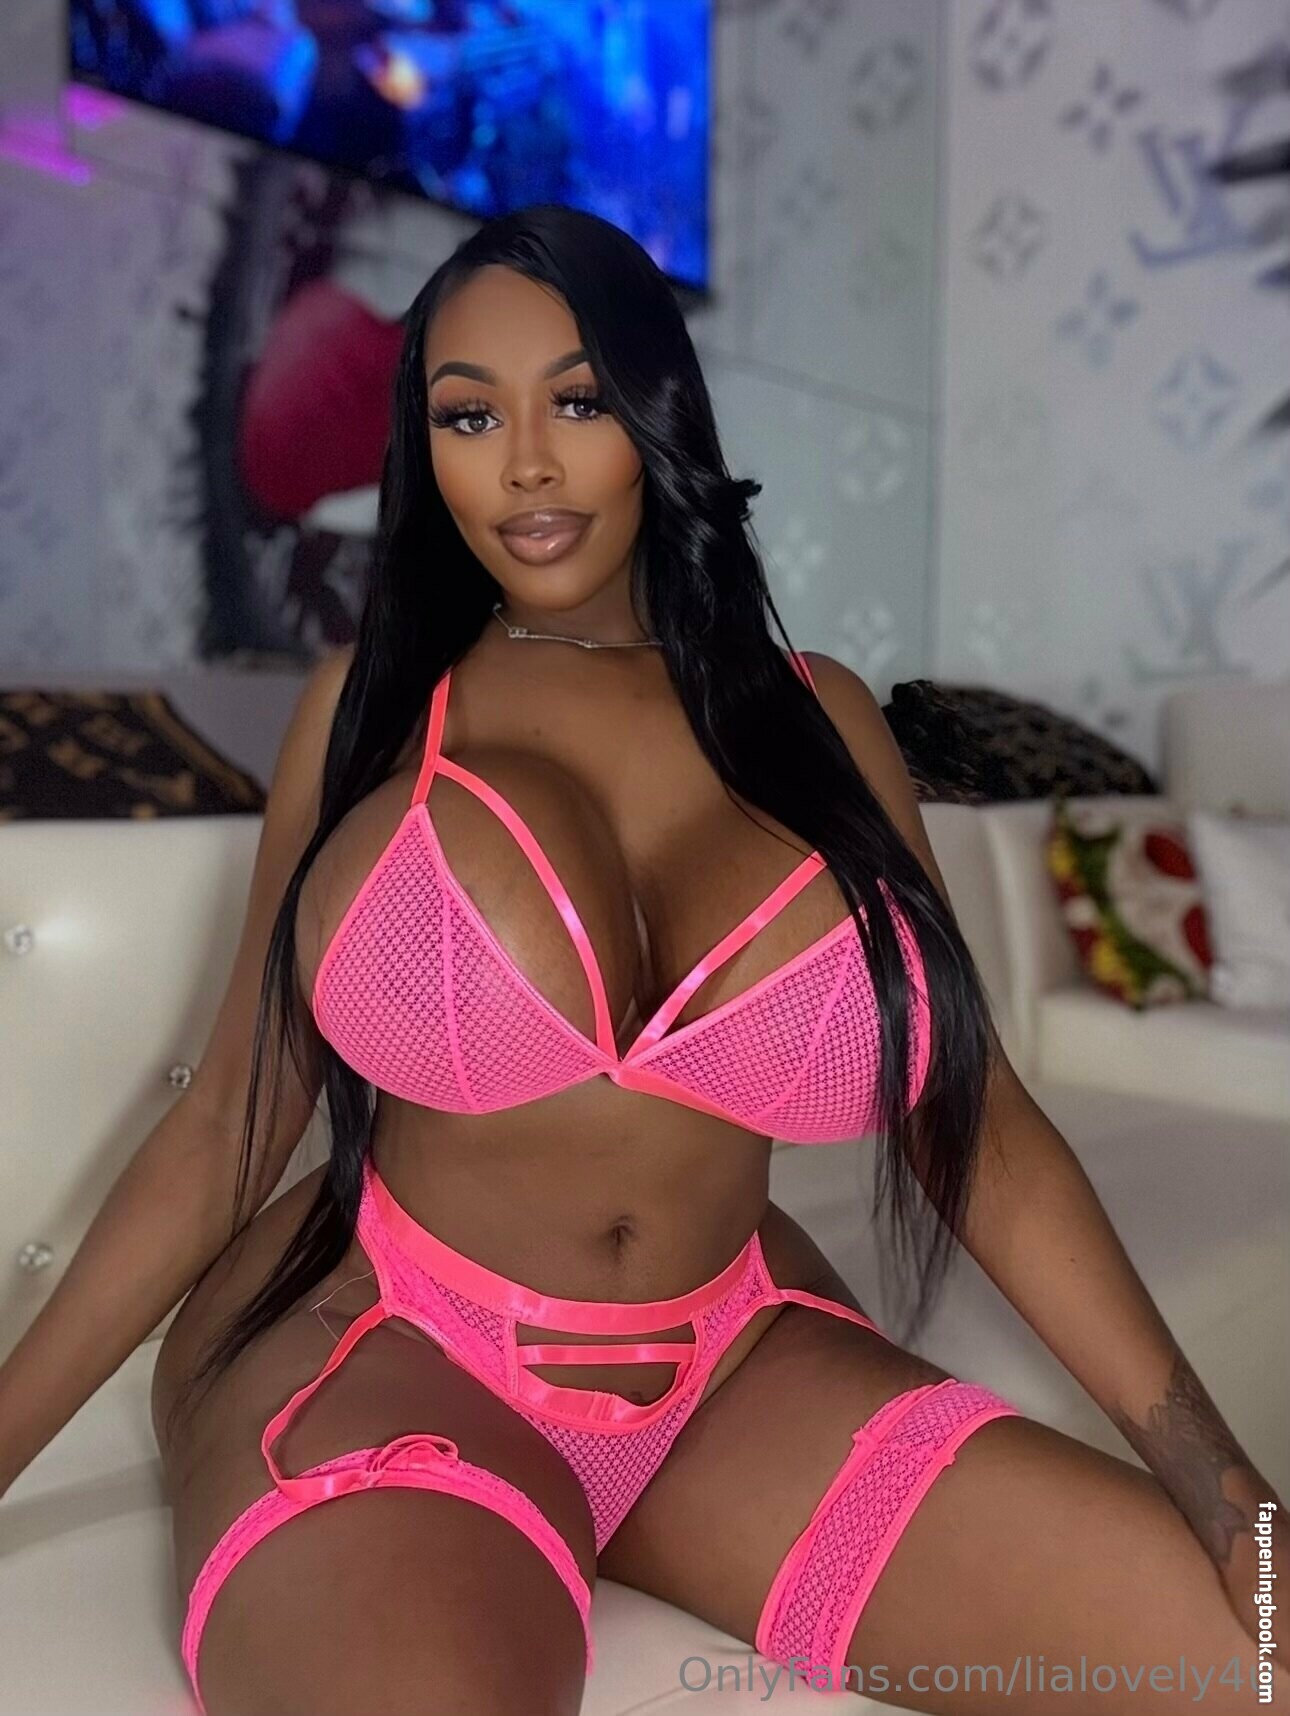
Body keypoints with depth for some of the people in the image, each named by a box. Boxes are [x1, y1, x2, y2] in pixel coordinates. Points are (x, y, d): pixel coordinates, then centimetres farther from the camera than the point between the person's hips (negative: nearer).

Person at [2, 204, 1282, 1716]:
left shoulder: (817, 719, 4)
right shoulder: (372, 703, 1)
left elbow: (977, 1123, 1)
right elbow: (234, 1113, 2)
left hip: (734, 1366, 3)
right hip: (380, 1345, -2)